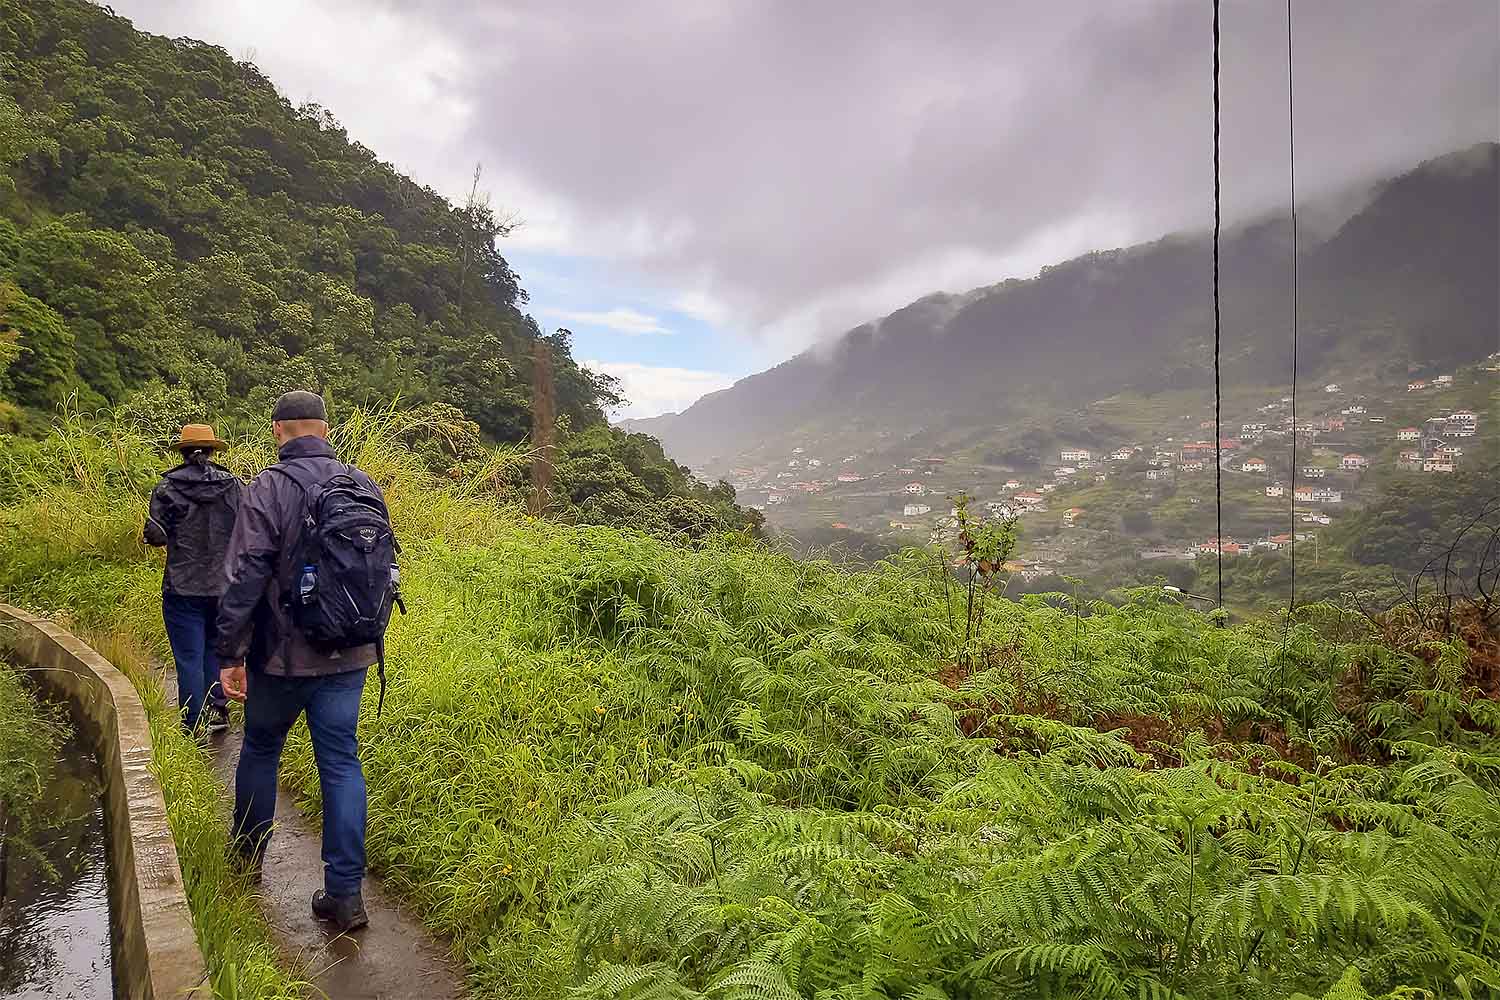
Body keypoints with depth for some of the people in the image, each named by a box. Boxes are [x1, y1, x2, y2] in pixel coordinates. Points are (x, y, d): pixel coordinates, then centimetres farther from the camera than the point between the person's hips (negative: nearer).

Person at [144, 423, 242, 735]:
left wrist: (149, 532, 15)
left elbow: (155, 535, -7)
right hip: (225, 585, 2)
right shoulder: (234, 486, -1)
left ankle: (194, 727, 9)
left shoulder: (167, 488, -6)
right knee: (217, 649, 19)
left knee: (189, 657, 5)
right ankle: (218, 712, 20)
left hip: (183, 588, -2)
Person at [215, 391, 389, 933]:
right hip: (349, 657, 3)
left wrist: (229, 653, -7)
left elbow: (244, 579, -15)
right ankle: (346, 893, 5)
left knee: (260, 750, 19)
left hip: (283, 655, -3)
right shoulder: (365, 486, 3)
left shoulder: (268, 490, -12)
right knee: (341, 762, 6)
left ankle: (247, 859, 38)